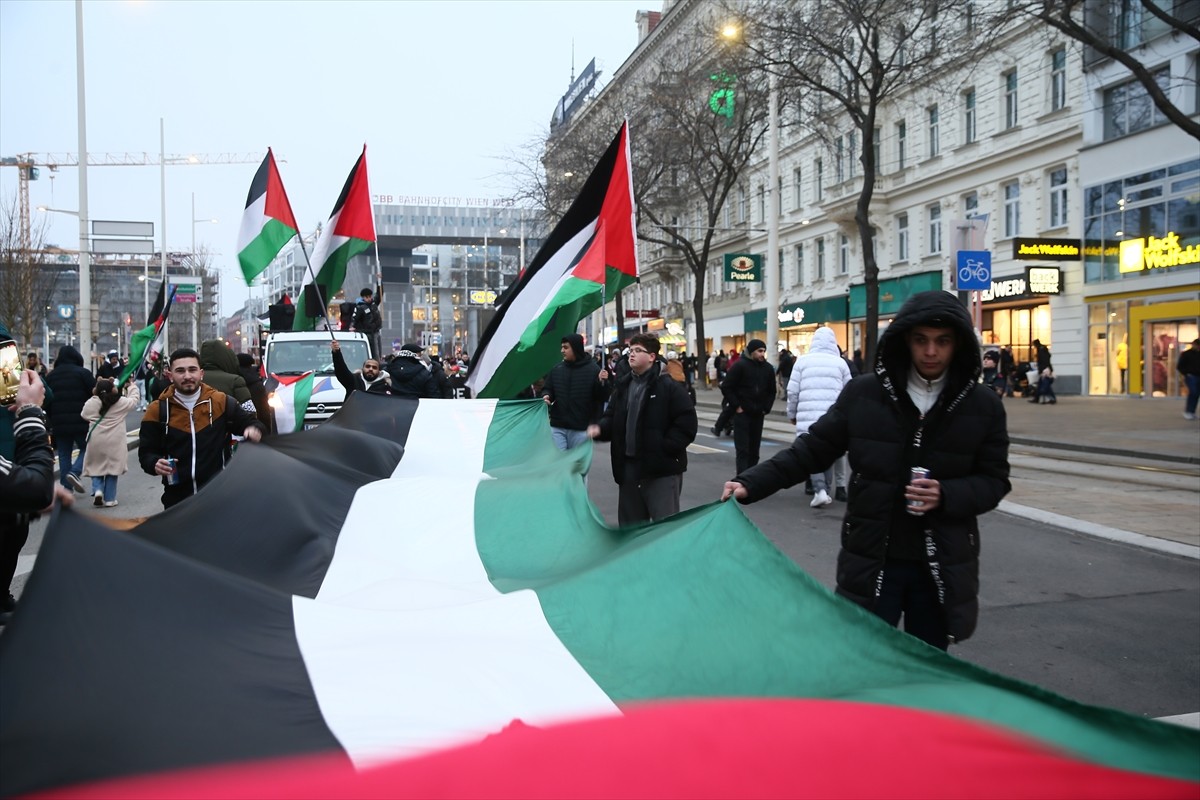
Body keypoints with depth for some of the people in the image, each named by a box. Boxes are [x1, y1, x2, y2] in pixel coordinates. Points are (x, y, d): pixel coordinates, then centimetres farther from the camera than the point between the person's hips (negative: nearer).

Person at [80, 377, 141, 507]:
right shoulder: (121, 402, -4)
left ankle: (97, 490, -6)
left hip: (96, 442, 1)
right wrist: (132, 387, 29)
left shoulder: (90, 403, -2)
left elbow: (84, 416, 9)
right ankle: (109, 499, 10)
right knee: (112, 468, 8)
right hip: (114, 442, -1)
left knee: (96, 467, 16)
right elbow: (134, 400, 12)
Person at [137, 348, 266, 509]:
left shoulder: (221, 402, 1)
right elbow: (146, 452, 6)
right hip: (177, 499, 0)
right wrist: (155, 463, -16)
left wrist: (254, 429, -13)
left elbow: (249, 421, 11)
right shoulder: (158, 411, 2)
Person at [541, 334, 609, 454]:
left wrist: (602, 382, -25)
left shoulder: (592, 369, -6)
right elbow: (548, 389, 17)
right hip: (557, 427, 3)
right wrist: (546, 396, -5)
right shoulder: (557, 368, 6)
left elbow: (603, 397, -6)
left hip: (581, 428, -3)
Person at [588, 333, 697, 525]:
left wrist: (666, 447, -16)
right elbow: (612, 417, 17)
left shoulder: (669, 386, -9)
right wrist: (600, 429, -4)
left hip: (662, 467, -7)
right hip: (629, 466, 7)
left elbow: (686, 422, -13)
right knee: (630, 522, 15)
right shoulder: (623, 385, 12)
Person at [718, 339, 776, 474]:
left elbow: (771, 391, 17)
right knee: (742, 449, -8)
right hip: (741, 413, -5)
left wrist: (766, 408, 7)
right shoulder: (740, 366, -8)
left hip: (758, 415, 5)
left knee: (754, 450, 9)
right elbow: (726, 388, -9)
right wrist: (736, 406, -10)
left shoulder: (768, 368, 7)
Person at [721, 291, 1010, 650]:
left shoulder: (984, 407, -1)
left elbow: (994, 481, 3)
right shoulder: (863, 394, -3)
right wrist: (750, 483, -9)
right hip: (871, 564, -1)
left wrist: (946, 495, -17)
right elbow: (811, 450, 2)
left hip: (942, 569, 1)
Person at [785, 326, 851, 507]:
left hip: (808, 416, -1)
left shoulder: (802, 361, 3)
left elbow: (792, 391, 2)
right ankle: (825, 490, 19)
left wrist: (792, 414, 15)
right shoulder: (840, 362, 5)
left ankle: (820, 490, -13)